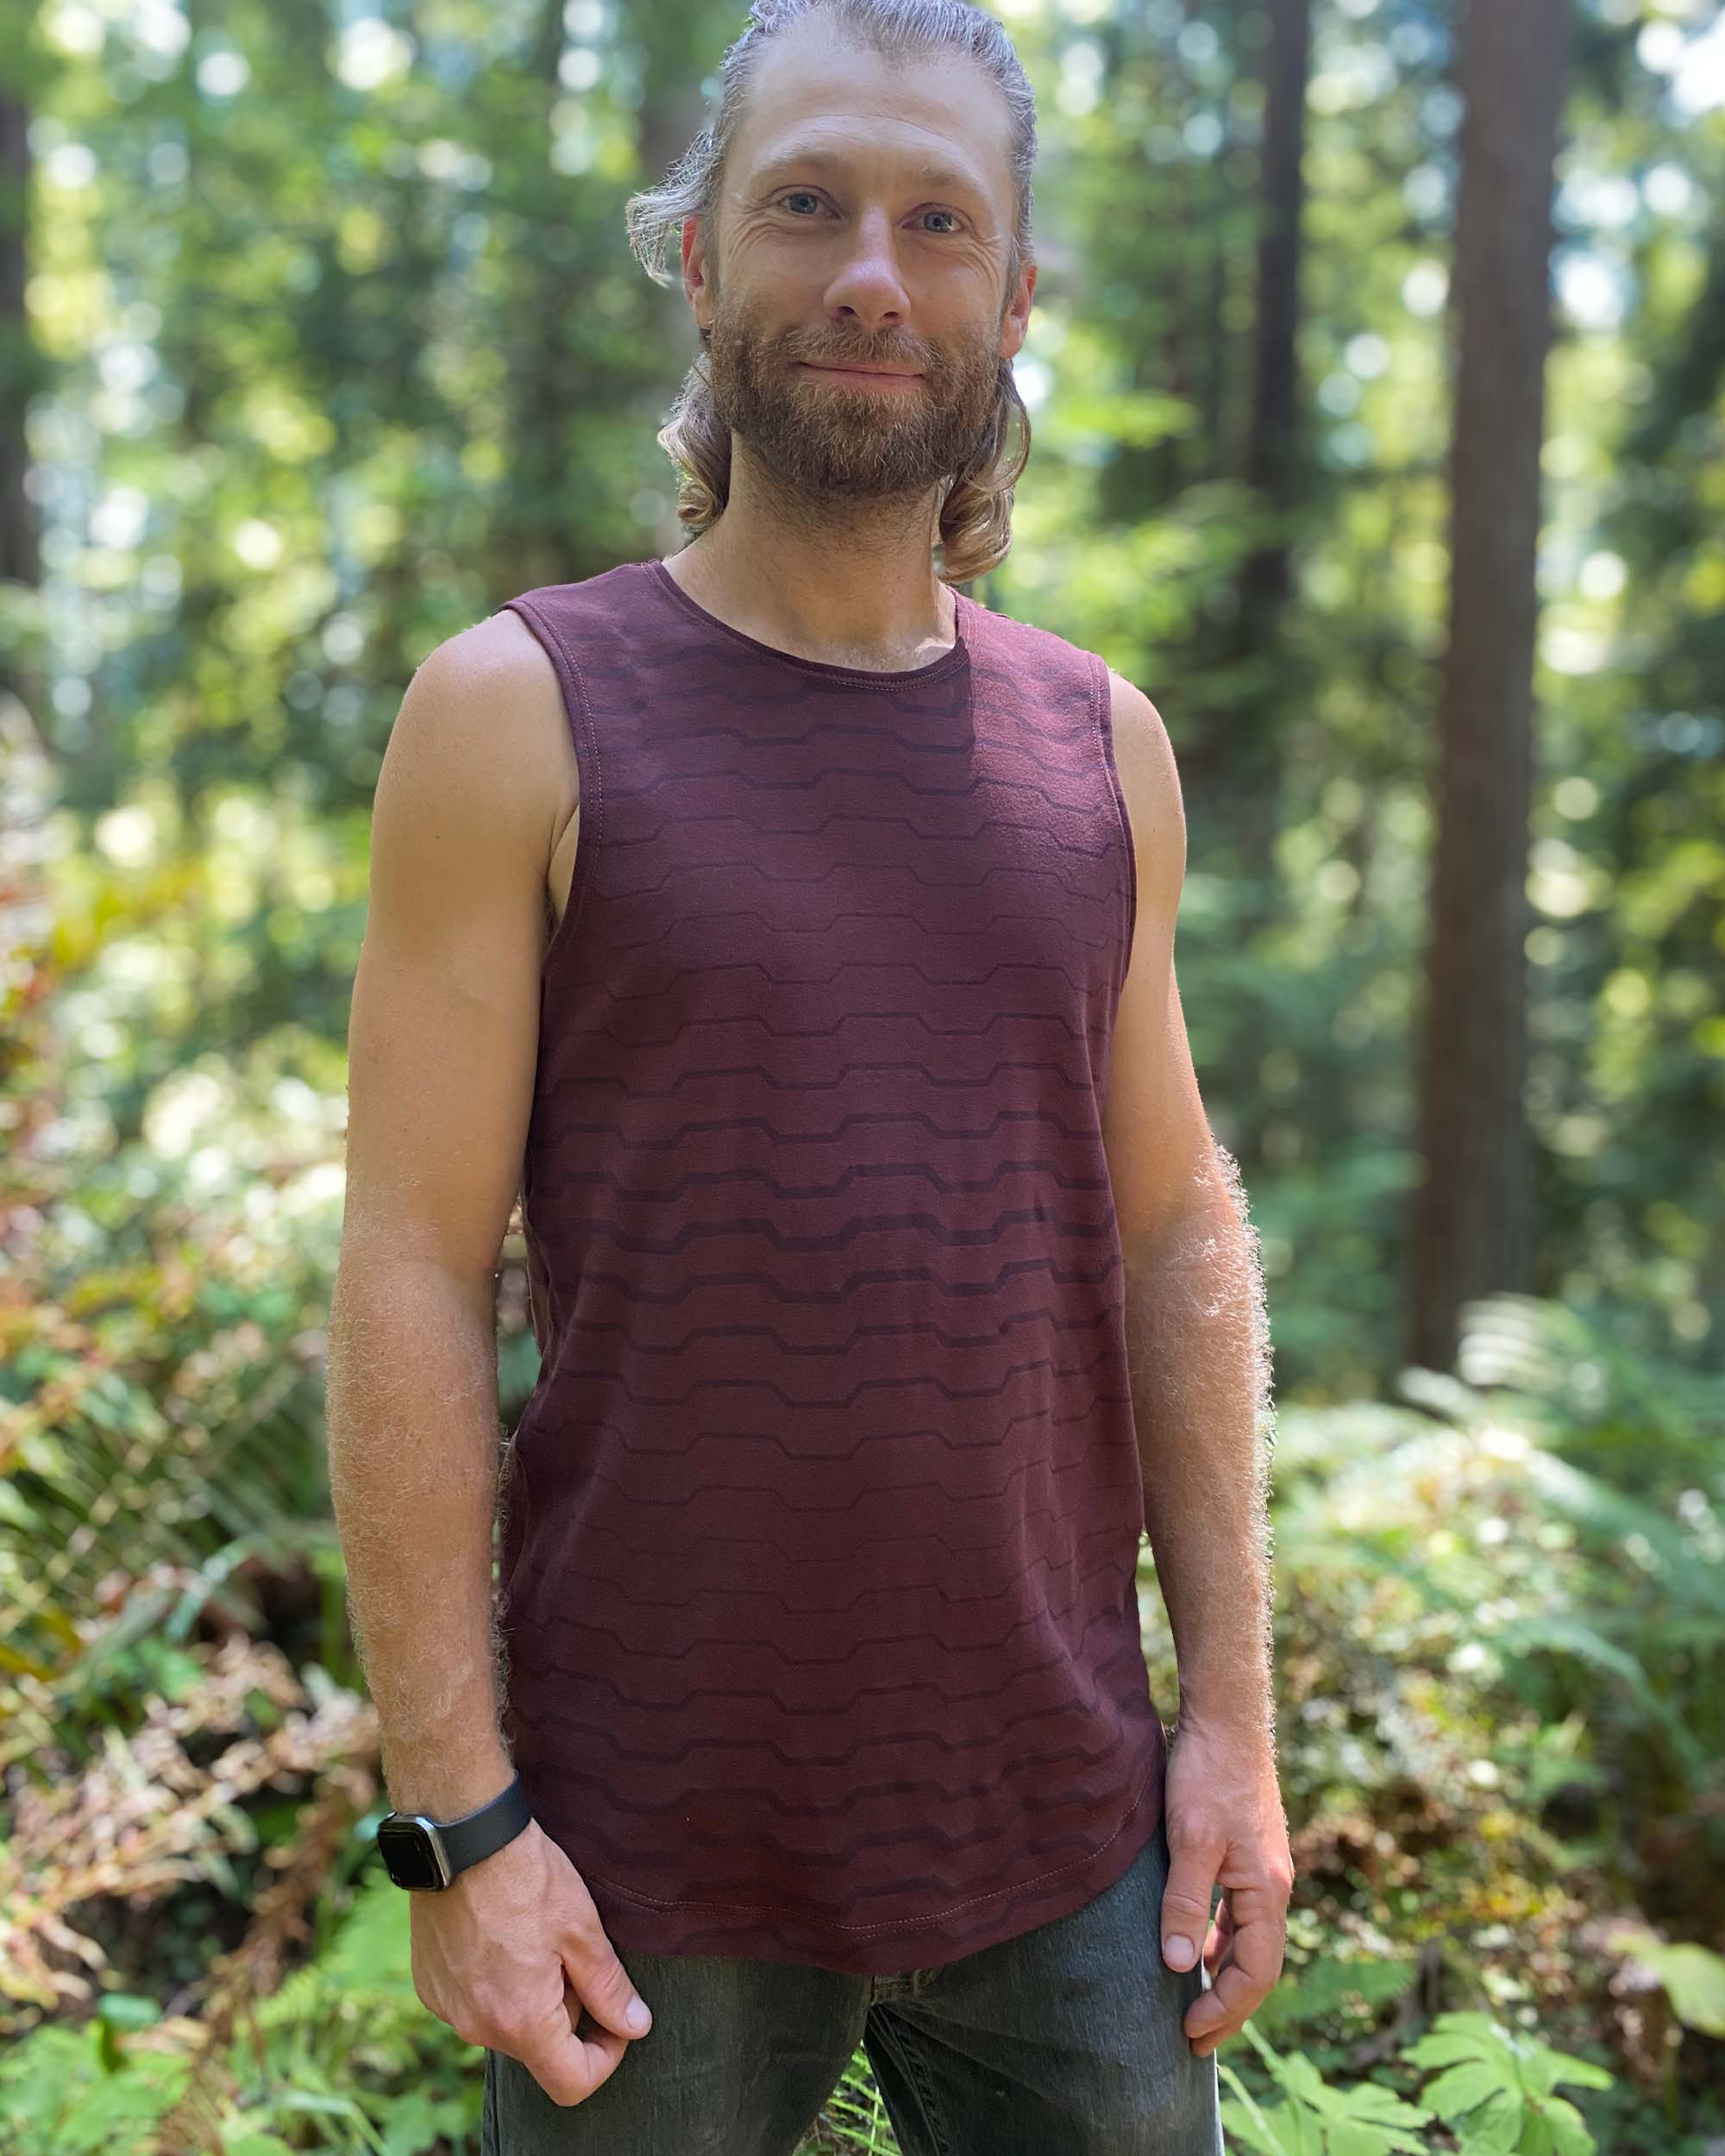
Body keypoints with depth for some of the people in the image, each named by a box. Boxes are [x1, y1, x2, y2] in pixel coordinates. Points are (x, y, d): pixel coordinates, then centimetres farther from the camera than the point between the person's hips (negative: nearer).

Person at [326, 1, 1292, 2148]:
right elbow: (410, 1274, -9)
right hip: (654, 1846, -3)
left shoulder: (1101, 742, 5)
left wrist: (1233, 1711, 4)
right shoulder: (517, 712, -7)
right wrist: (454, 1816, -11)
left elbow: (1176, 1228, 6)